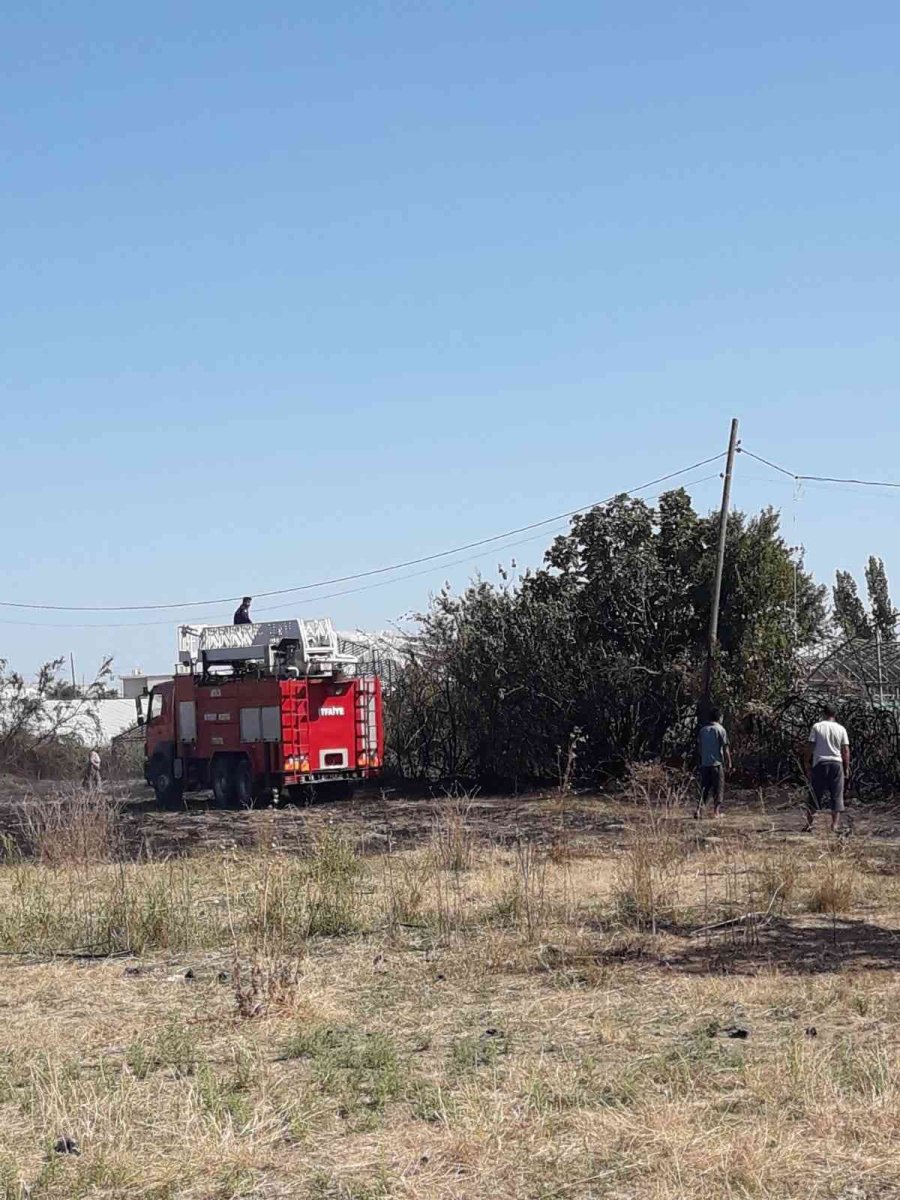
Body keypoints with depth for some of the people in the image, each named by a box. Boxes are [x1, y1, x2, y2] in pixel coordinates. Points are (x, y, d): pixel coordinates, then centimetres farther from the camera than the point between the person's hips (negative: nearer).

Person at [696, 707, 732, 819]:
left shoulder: (703, 730, 7)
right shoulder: (720, 729, -7)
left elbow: (700, 746, 10)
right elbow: (725, 747, -7)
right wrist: (729, 762, 0)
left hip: (704, 763, 4)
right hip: (717, 763, -4)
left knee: (704, 787, 8)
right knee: (718, 787, 7)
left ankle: (699, 809, -7)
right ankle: (717, 811, 9)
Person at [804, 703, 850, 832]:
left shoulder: (817, 727, -1)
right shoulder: (841, 729, 4)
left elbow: (810, 746, -4)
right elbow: (846, 750, 2)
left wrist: (807, 762, 5)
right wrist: (847, 768, 8)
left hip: (820, 763, -1)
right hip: (836, 763, 1)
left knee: (815, 794, 5)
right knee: (836, 795, 5)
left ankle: (809, 824, 4)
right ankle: (835, 825, 0)